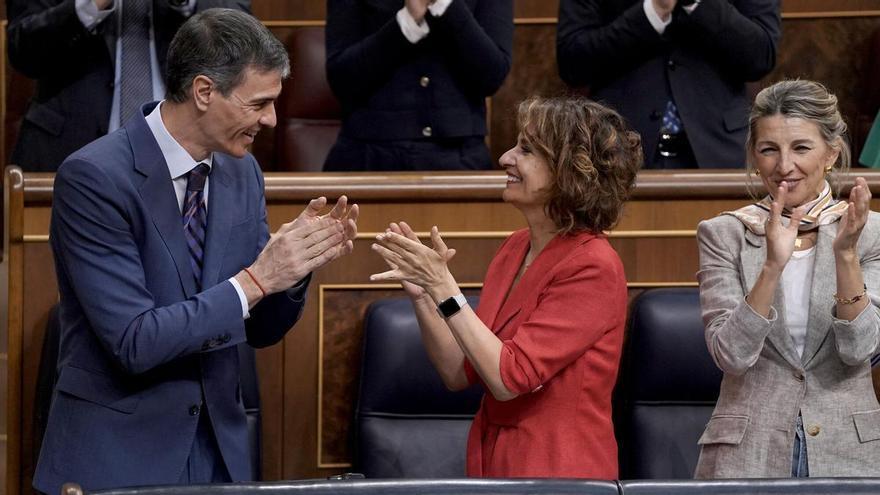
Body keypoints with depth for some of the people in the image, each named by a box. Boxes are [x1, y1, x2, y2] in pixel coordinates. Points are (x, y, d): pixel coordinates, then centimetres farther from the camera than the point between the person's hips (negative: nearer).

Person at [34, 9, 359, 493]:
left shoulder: (242, 171, 4)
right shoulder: (94, 177, -16)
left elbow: (261, 329, 10)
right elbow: (134, 342, -22)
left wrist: (295, 264, -9)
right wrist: (254, 280, -23)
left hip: (219, 451, 6)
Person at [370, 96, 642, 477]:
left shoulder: (593, 267, -15)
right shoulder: (515, 249, 6)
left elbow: (508, 378, -20)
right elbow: (460, 373, 5)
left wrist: (444, 290, -20)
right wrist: (421, 293, -7)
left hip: (559, 474, -6)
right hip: (493, 462, 7)